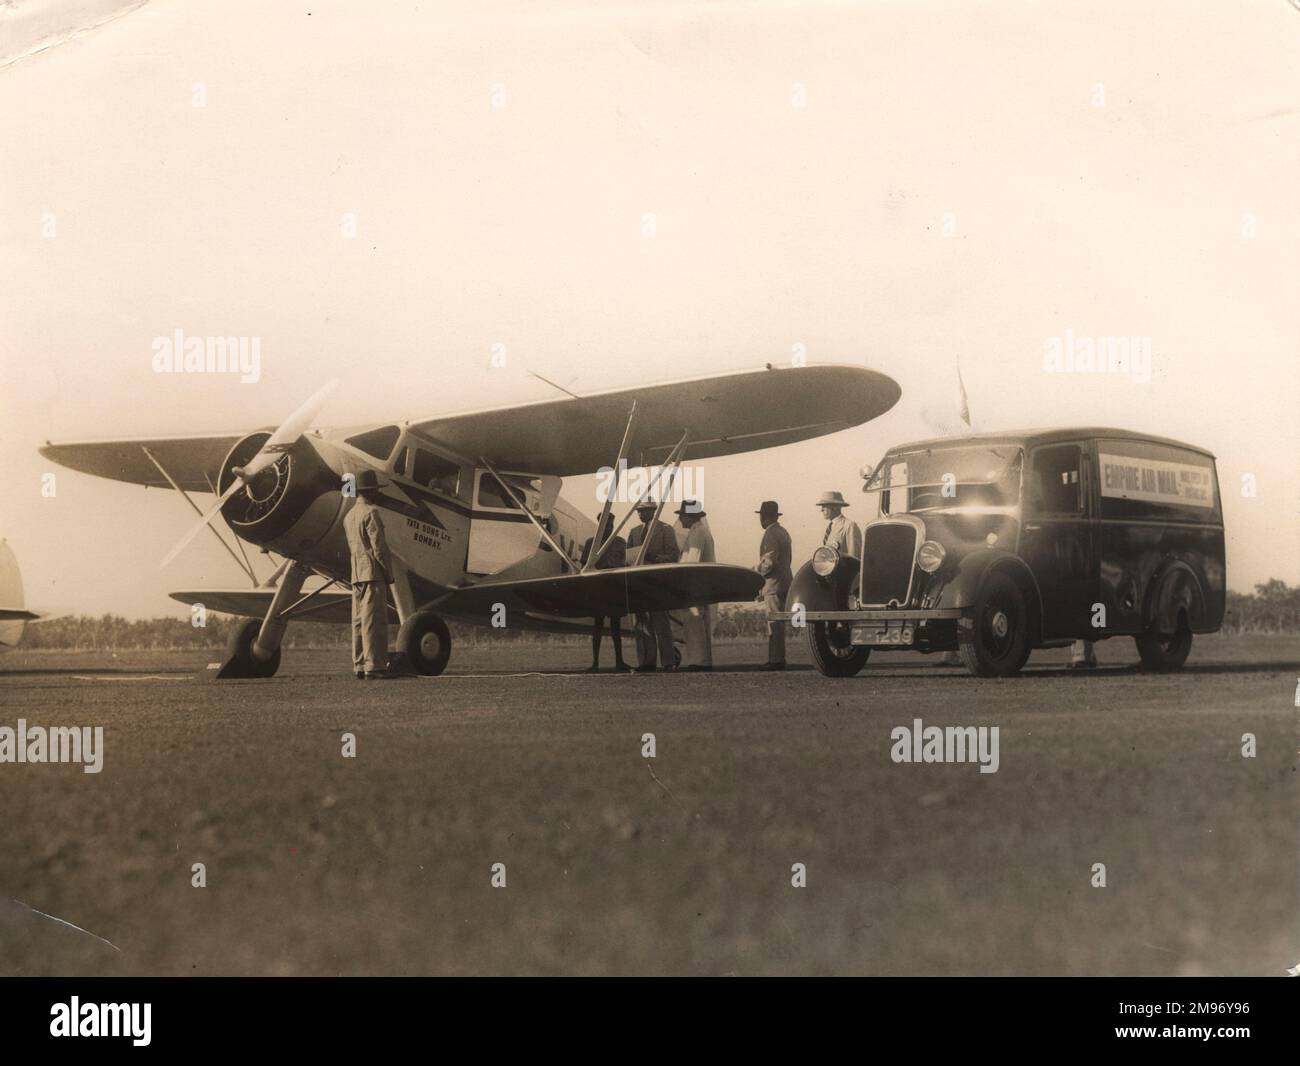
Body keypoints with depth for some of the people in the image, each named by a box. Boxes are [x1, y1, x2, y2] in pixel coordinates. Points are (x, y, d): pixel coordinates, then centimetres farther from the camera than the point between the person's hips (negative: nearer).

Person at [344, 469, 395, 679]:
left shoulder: (349, 516, 19)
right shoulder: (371, 512, -9)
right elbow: (379, 546, -15)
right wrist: (389, 573, -8)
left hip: (356, 575, 9)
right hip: (373, 573, -9)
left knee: (359, 622, 8)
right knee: (374, 621, -9)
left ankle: (360, 666, 8)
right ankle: (374, 666, -11)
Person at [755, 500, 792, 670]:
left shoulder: (771, 534, -13)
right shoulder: (782, 532, 19)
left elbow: (770, 561, -21)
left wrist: (757, 571, -4)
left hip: (774, 585, -10)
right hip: (784, 582, 10)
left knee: (775, 624, -10)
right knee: (777, 624, 11)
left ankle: (776, 660, -11)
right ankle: (776, 659, 13)